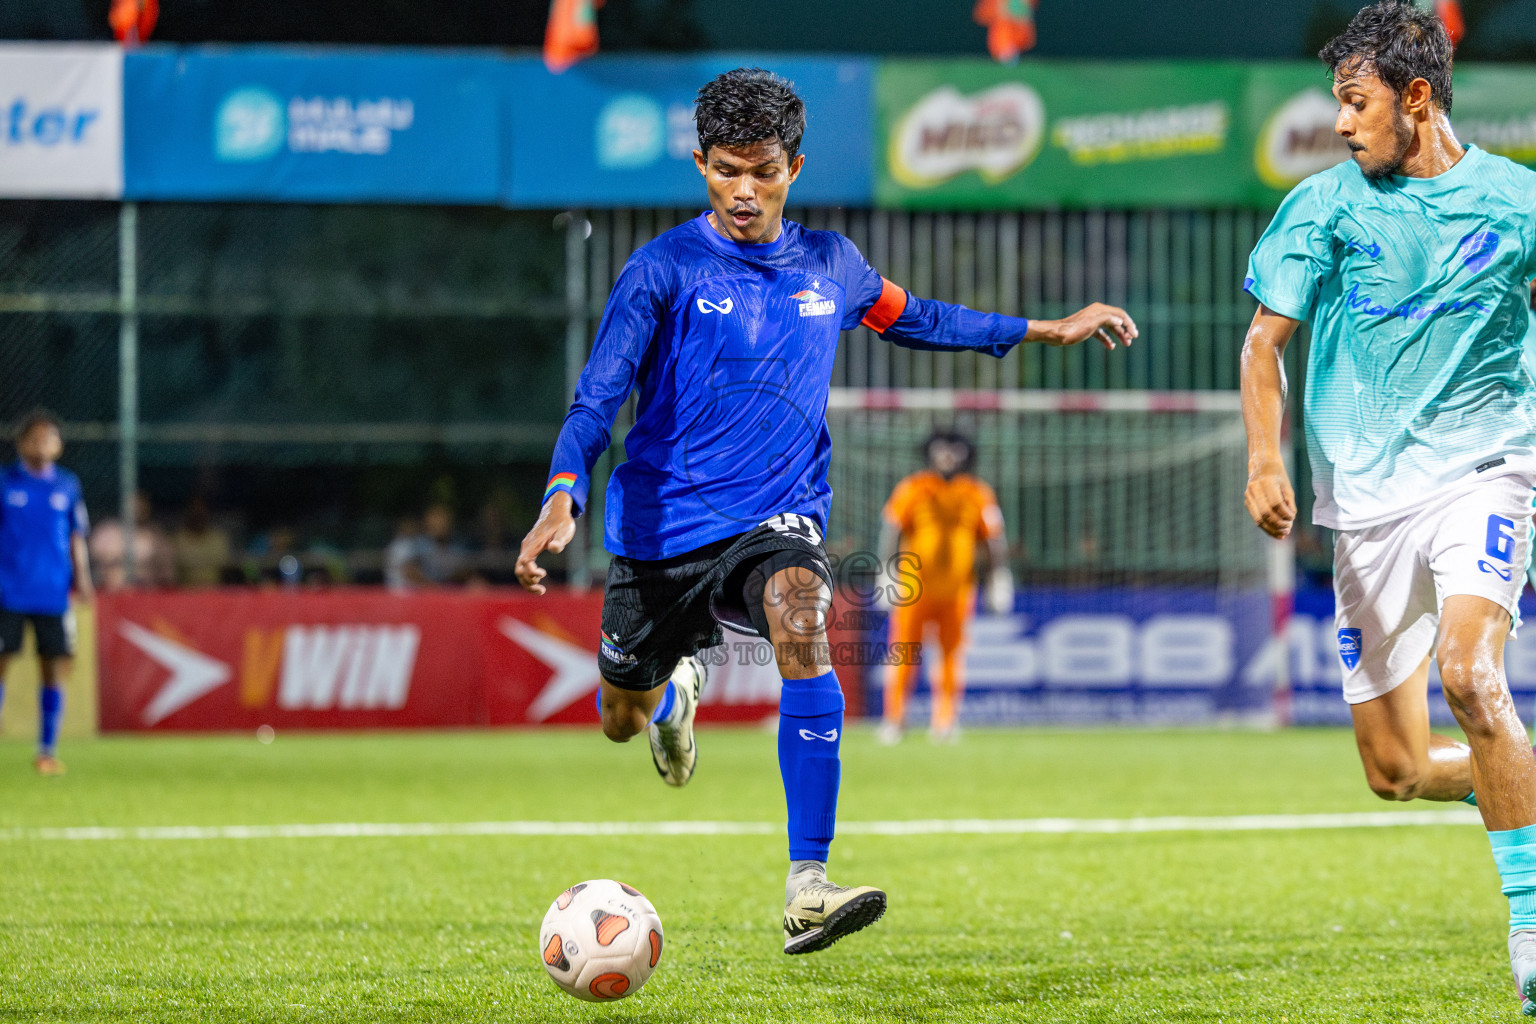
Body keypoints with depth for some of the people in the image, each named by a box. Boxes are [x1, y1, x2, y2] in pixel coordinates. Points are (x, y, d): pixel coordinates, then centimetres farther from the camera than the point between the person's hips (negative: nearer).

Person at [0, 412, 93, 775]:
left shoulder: (67, 486, 10)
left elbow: (76, 537, 16)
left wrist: (81, 578, 3)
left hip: (53, 592, 2)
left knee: (55, 669, -1)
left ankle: (47, 751, 6)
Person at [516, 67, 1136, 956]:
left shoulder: (830, 265, 5)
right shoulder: (664, 270, -7)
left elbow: (909, 317, 26)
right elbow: (598, 399, -13)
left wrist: (1048, 330, 27)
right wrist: (563, 497, -31)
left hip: (777, 520, 1)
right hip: (662, 527, 0)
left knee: (801, 622, -33)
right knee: (623, 719, 13)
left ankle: (808, 891, -38)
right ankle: (680, 685, 57)